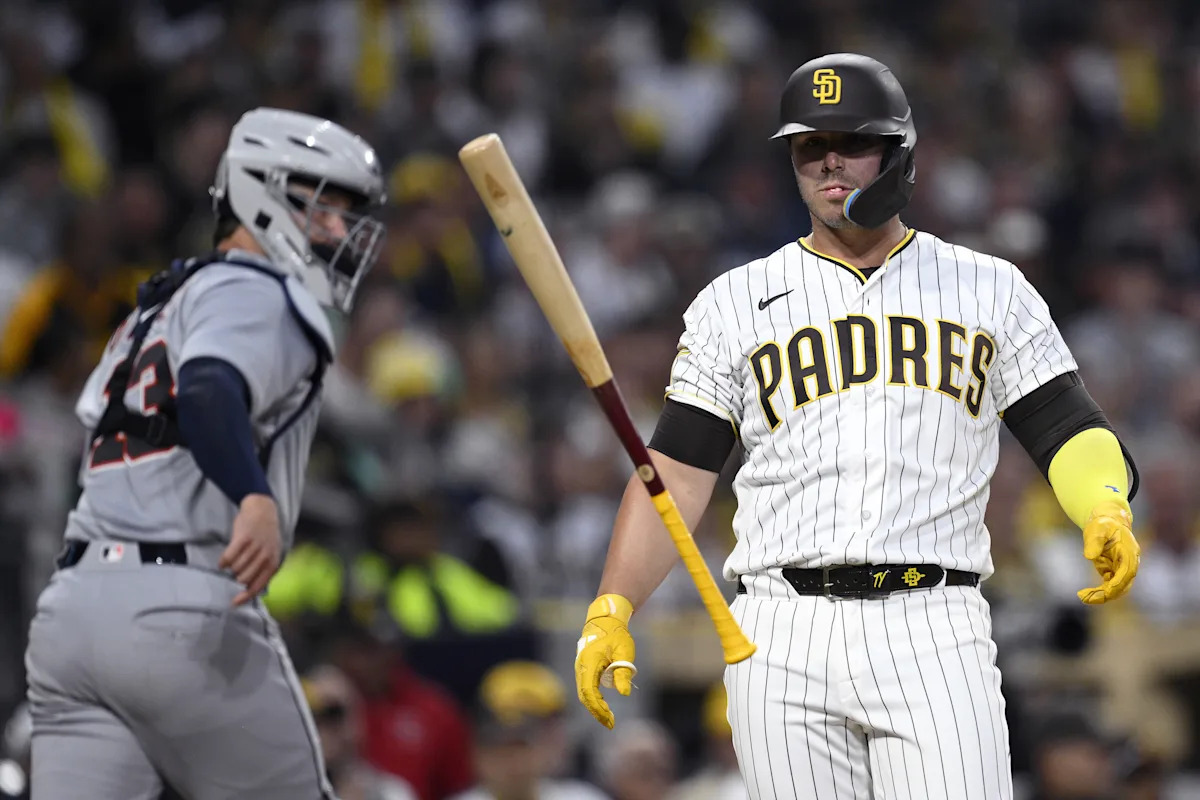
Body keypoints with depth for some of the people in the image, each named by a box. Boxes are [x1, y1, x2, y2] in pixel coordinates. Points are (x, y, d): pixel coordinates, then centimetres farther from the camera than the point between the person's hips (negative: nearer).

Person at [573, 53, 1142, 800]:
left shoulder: (991, 290, 13)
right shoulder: (734, 303, 13)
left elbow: (1070, 431, 7)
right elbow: (676, 473, 9)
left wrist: (1107, 511, -16)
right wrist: (610, 611, -4)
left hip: (936, 633, -1)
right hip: (784, 645, 1)